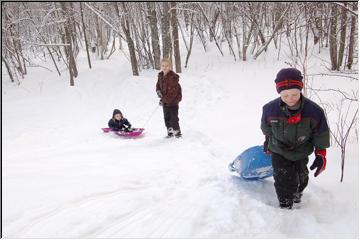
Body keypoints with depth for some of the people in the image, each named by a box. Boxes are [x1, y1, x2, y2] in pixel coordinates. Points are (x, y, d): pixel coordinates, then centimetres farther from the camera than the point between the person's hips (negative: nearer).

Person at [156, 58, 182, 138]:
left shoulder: (173, 77, -21)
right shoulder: (160, 76, 2)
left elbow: (173, 92, -23)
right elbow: (158, 85, 20)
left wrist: (164, 100, -22)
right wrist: (158, 91, -3)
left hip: (173, 101, -7)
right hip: (165, 101, 7)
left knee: (173, 118, -2)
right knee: (166, 117, 14)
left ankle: (177, 131, 14)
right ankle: (170, 131, 27)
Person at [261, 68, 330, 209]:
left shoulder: (313, 111, -28)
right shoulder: (270, 109, -25)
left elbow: (321, 134, -11)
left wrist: (321, 155, -7)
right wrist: (268, 142, 15)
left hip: (301, 152, 2)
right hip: (279, 152, -1)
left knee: (301, 179, 22)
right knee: (284, 182, -6)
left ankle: (297, 196, 55)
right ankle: (285, 206, 18)